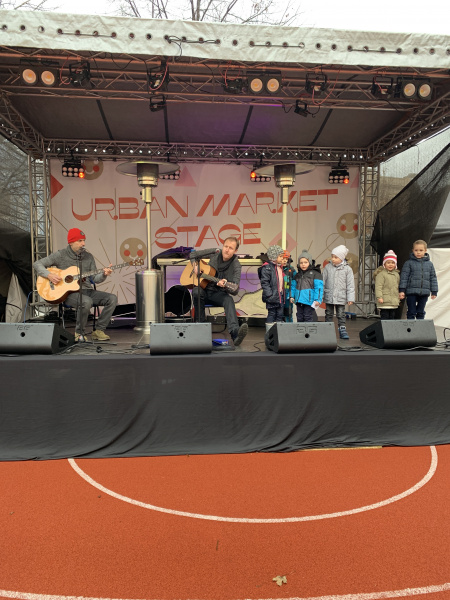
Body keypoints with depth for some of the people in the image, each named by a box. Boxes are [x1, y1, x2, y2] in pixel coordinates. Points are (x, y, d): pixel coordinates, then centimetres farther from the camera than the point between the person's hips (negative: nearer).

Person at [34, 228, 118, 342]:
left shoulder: (88, 257, 14)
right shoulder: (60, 255, 1)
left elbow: (94, 279, 10)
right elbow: (37, 264, 1)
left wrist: (103, 274, -11)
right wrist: (49, 275, -16)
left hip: (87, 290, 5)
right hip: (69, 292, -5)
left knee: (112, 298, -16)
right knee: (86, 302, -37)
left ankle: (98, 330, -9)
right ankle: (79, 333, -15)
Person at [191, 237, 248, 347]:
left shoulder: (236, 266, -8)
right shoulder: (214, 253, 0)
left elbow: (235, 290, -17)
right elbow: (192, 254, 14)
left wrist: (225, 285, -39)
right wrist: (195, 265, -7)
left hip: (218, 294, -1)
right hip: (204, 289, 2)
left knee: (229, 300, -34)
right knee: (196, 292, -34)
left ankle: (235, 332, -57)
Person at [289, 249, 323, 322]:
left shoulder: (315, 273, -5)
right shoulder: (298, 274, 14)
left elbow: (319, 287, -10)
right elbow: (294, 286, 20)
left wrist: (318, 299, -17)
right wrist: (292, 296, 10)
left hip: (309, 301, -6)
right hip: (299, 300, 6)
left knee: (308, 318, -1)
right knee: (299, 318, 13)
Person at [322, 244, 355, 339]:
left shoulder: (347, 269, -2)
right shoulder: (328, 267, 1)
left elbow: (350, 284, -1)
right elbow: (323, 281, 5)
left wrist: (350, 298, -5)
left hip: (341, 298, -1)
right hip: (328, 297, 2)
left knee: (341, 315, 5)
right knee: (329, 314, 11)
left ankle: (342, 331, 14)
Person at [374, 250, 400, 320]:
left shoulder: (397, 274, 15)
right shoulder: (381, 274, -9)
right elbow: (378, 286, -15)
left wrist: (399, 297, 23)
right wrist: (379, 297, -23)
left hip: (394, 302, 7)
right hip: (385, 302, -7)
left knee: (392, 317, 13)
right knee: (384, 317, -5)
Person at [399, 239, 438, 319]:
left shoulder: (429, 264, 9)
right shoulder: (408, 263, -1)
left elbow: (433, 278, 13)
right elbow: (404, 277, -4)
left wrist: (434, 291, 10)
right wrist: (402, 290, -10)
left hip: (424, 292, 3)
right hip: (411, 292, -3)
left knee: (421, 312, 12)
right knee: (411, 312, 2)